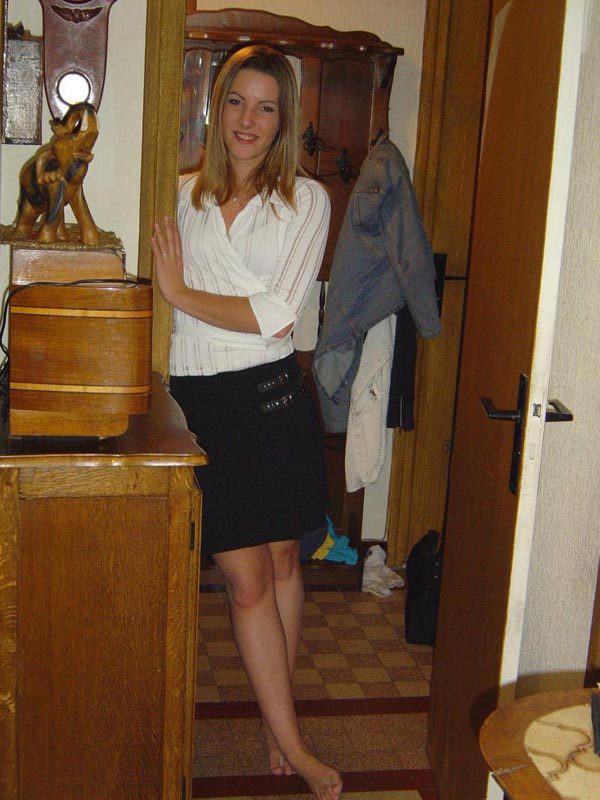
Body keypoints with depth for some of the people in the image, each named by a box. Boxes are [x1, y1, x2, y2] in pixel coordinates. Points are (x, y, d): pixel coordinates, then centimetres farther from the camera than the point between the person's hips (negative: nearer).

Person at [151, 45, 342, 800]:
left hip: (272, 396, 0)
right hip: (199, 400, 1)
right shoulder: (183, 195, 9)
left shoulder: (305, 200, 2)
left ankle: (275, 722, 26)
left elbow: (272, 314, -9)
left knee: (282, 560, 9)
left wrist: (181, 293, -7)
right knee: (245, 576, 1)